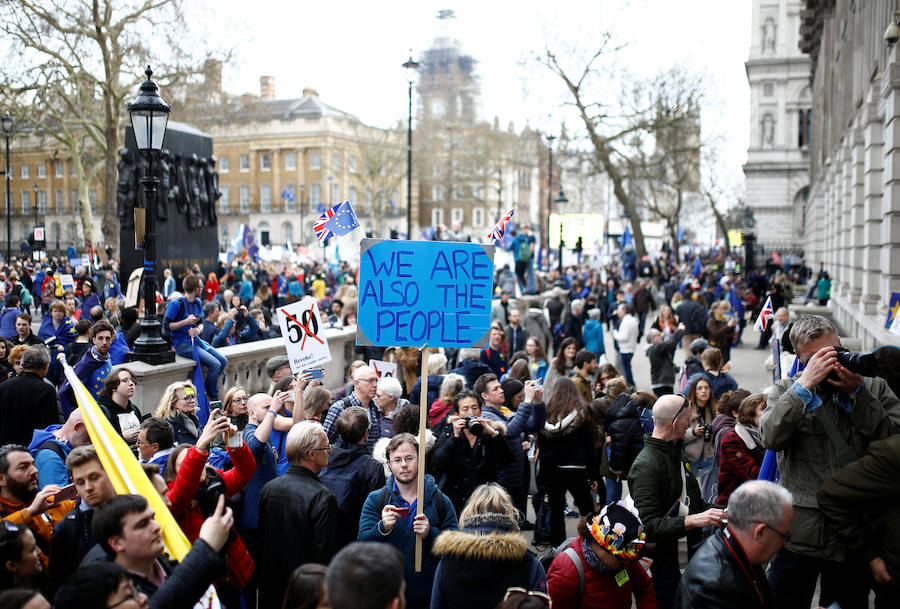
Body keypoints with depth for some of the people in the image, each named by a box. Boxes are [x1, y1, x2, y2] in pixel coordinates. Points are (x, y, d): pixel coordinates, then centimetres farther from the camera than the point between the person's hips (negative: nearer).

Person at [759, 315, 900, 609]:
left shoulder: (874, 389, 6)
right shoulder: (787, 391, 4)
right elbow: (770, 437, -14)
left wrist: (857, 393, -14)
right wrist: (805, 384, -19)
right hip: (799, 533, -1)